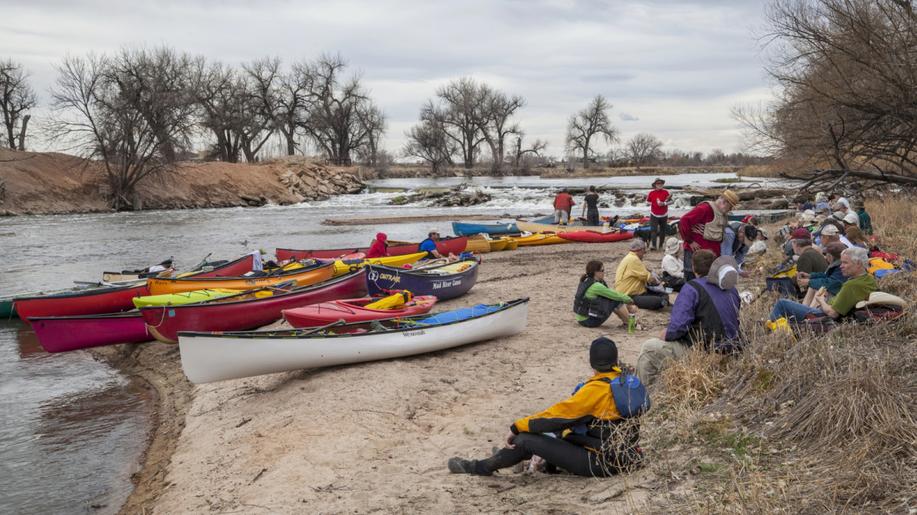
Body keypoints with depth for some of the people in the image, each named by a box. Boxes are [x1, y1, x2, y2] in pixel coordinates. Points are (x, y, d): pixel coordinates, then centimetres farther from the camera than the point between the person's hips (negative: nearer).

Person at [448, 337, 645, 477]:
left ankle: (481, 468, 10)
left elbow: (561, 412, -18)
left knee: (526, 439, -8)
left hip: (602, 463, -9)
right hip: (622, 456, 9)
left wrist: (517, 427, -9)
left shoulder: (597, 388, -20)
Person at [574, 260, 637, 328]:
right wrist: (629, 300, 5)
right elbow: (616, 296, -14)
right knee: (616, 301, -12)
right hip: (588, 320, -10)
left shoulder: (586, 281, 7)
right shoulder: (596, 286, -21)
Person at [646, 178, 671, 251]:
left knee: (663, 230, 9)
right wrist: (655, 204, -1)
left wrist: (664, 203, -23)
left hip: (664, 215, 1)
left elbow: (670, 201, -6)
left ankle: (660, 244, 21)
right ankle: (653, 245, -19)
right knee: (653, 230, -14)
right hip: (654, 215, -1)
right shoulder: (651, 193, -4)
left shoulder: (666, 192, -5)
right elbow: (648, 201, 10)